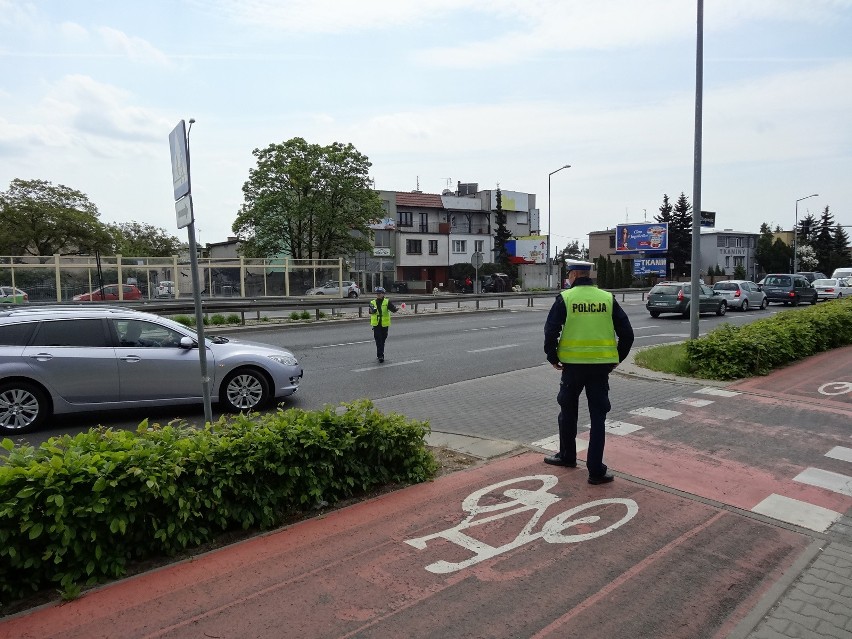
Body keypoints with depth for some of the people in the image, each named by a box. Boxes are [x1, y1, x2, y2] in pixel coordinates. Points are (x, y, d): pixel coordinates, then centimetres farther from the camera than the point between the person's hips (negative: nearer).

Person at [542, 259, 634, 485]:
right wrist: (617, 359, 14)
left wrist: (553, 358, 5)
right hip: (601, 365, 2)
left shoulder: (565, 298, -5)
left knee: (568, 411, 18)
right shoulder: (608, 298, 3)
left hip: (573, 364, -2)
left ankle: (567, 456, 33)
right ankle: (596, 470, 7)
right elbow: (627, 333, 4)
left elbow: (551, 331, -9)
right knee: (598, 417, 7)